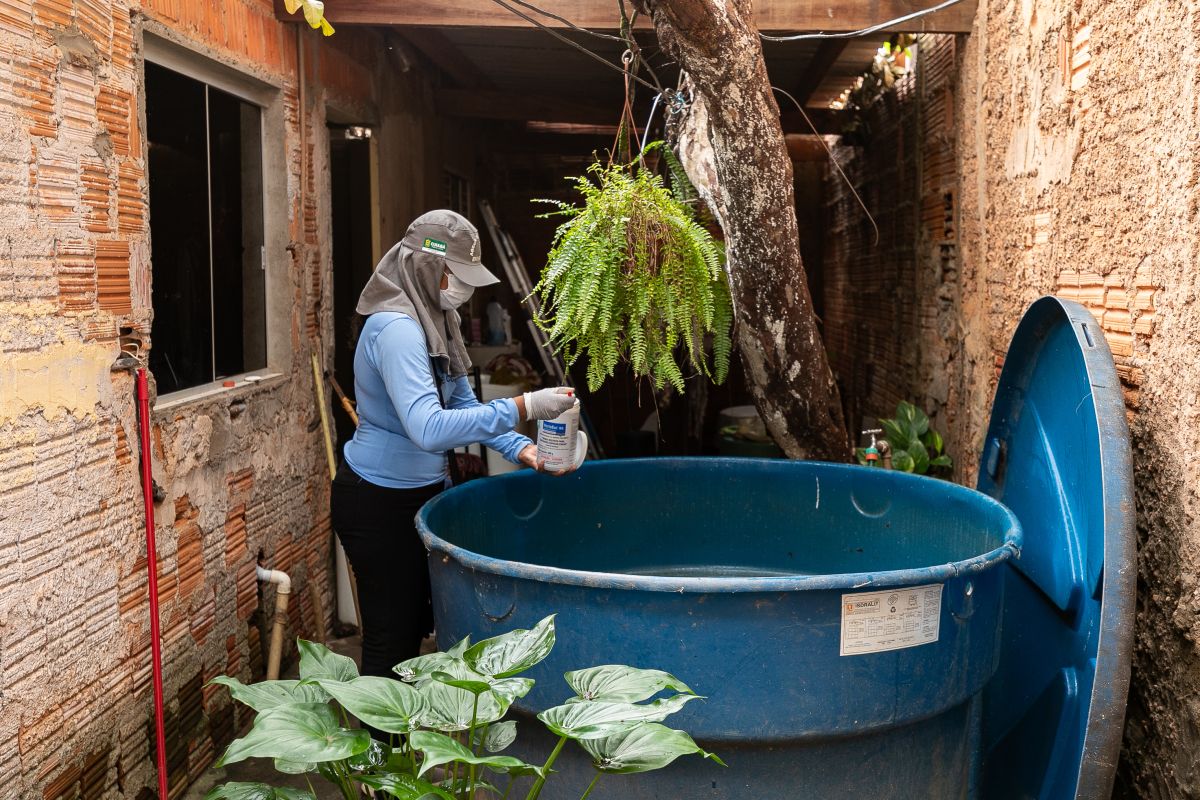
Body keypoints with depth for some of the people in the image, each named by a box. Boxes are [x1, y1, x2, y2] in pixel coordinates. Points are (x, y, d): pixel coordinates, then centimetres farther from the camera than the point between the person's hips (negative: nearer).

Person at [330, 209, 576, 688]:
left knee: (414, 626, 18)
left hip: (420, 492, 9)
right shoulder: (396, 329, -25)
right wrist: (522, 407, -35)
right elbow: (429, 429, -36)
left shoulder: (433, 321, 5)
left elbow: (463, 404, 9)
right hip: (379, 503, -9)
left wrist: (522, 450, -4)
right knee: (392, 637, 1)